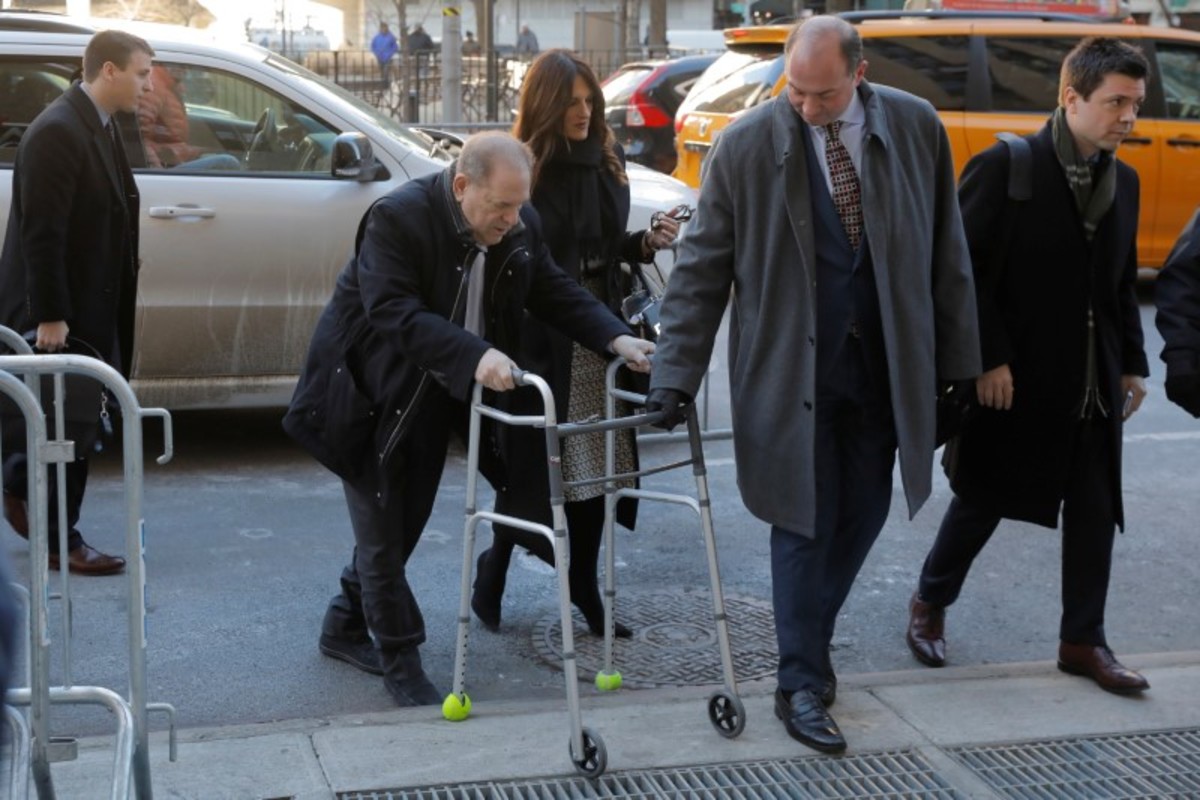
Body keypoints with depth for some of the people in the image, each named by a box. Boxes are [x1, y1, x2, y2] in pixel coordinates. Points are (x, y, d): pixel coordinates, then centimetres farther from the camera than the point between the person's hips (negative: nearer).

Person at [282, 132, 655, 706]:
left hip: (439, 396, 7)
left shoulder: (521, 227, -6)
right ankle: (400, 660, 13)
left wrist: (616, 339, -15)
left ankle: (345, 626, 35)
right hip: (371, 392, -7)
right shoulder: (397, 218, -27)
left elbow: (555, 293, 1)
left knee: (405, 521, 16)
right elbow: (396, 314, -34)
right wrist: (476, 356, -46)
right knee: (382, 528, 0)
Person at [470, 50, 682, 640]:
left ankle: (584, 589, 18)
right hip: (540, 337, -5)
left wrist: (647, 243, 0)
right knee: (535, 463, 2)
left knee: (596, 463, 7)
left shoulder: (607, 159, 8)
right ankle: (494, 568, 25)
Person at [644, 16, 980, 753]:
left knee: (863, 514, 11)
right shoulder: (747, 145, -9)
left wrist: (957, 361, 4)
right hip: (791, 366, -3)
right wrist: (676, 374, -11)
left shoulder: (917, 128, -3)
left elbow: (946, 252, 3)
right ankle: (802, 684, 11)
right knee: (806, 521, 0)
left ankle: (812, 641, 33)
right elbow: (703, 268, -6)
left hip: (882, 363, 3)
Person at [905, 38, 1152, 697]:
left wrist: (1131, 365, 12)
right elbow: (964, 271, -14)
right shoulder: (1003, 167, -12)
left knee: (1095, 512, 8)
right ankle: (930, 604, 31)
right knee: (982, 501, 8)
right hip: (1014, 381, -5)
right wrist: (987, 360, -17)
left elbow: (1124, 283, 15)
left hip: (1094, 387, 6)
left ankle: (1083, 641, 21)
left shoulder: (1123, 181, 8)